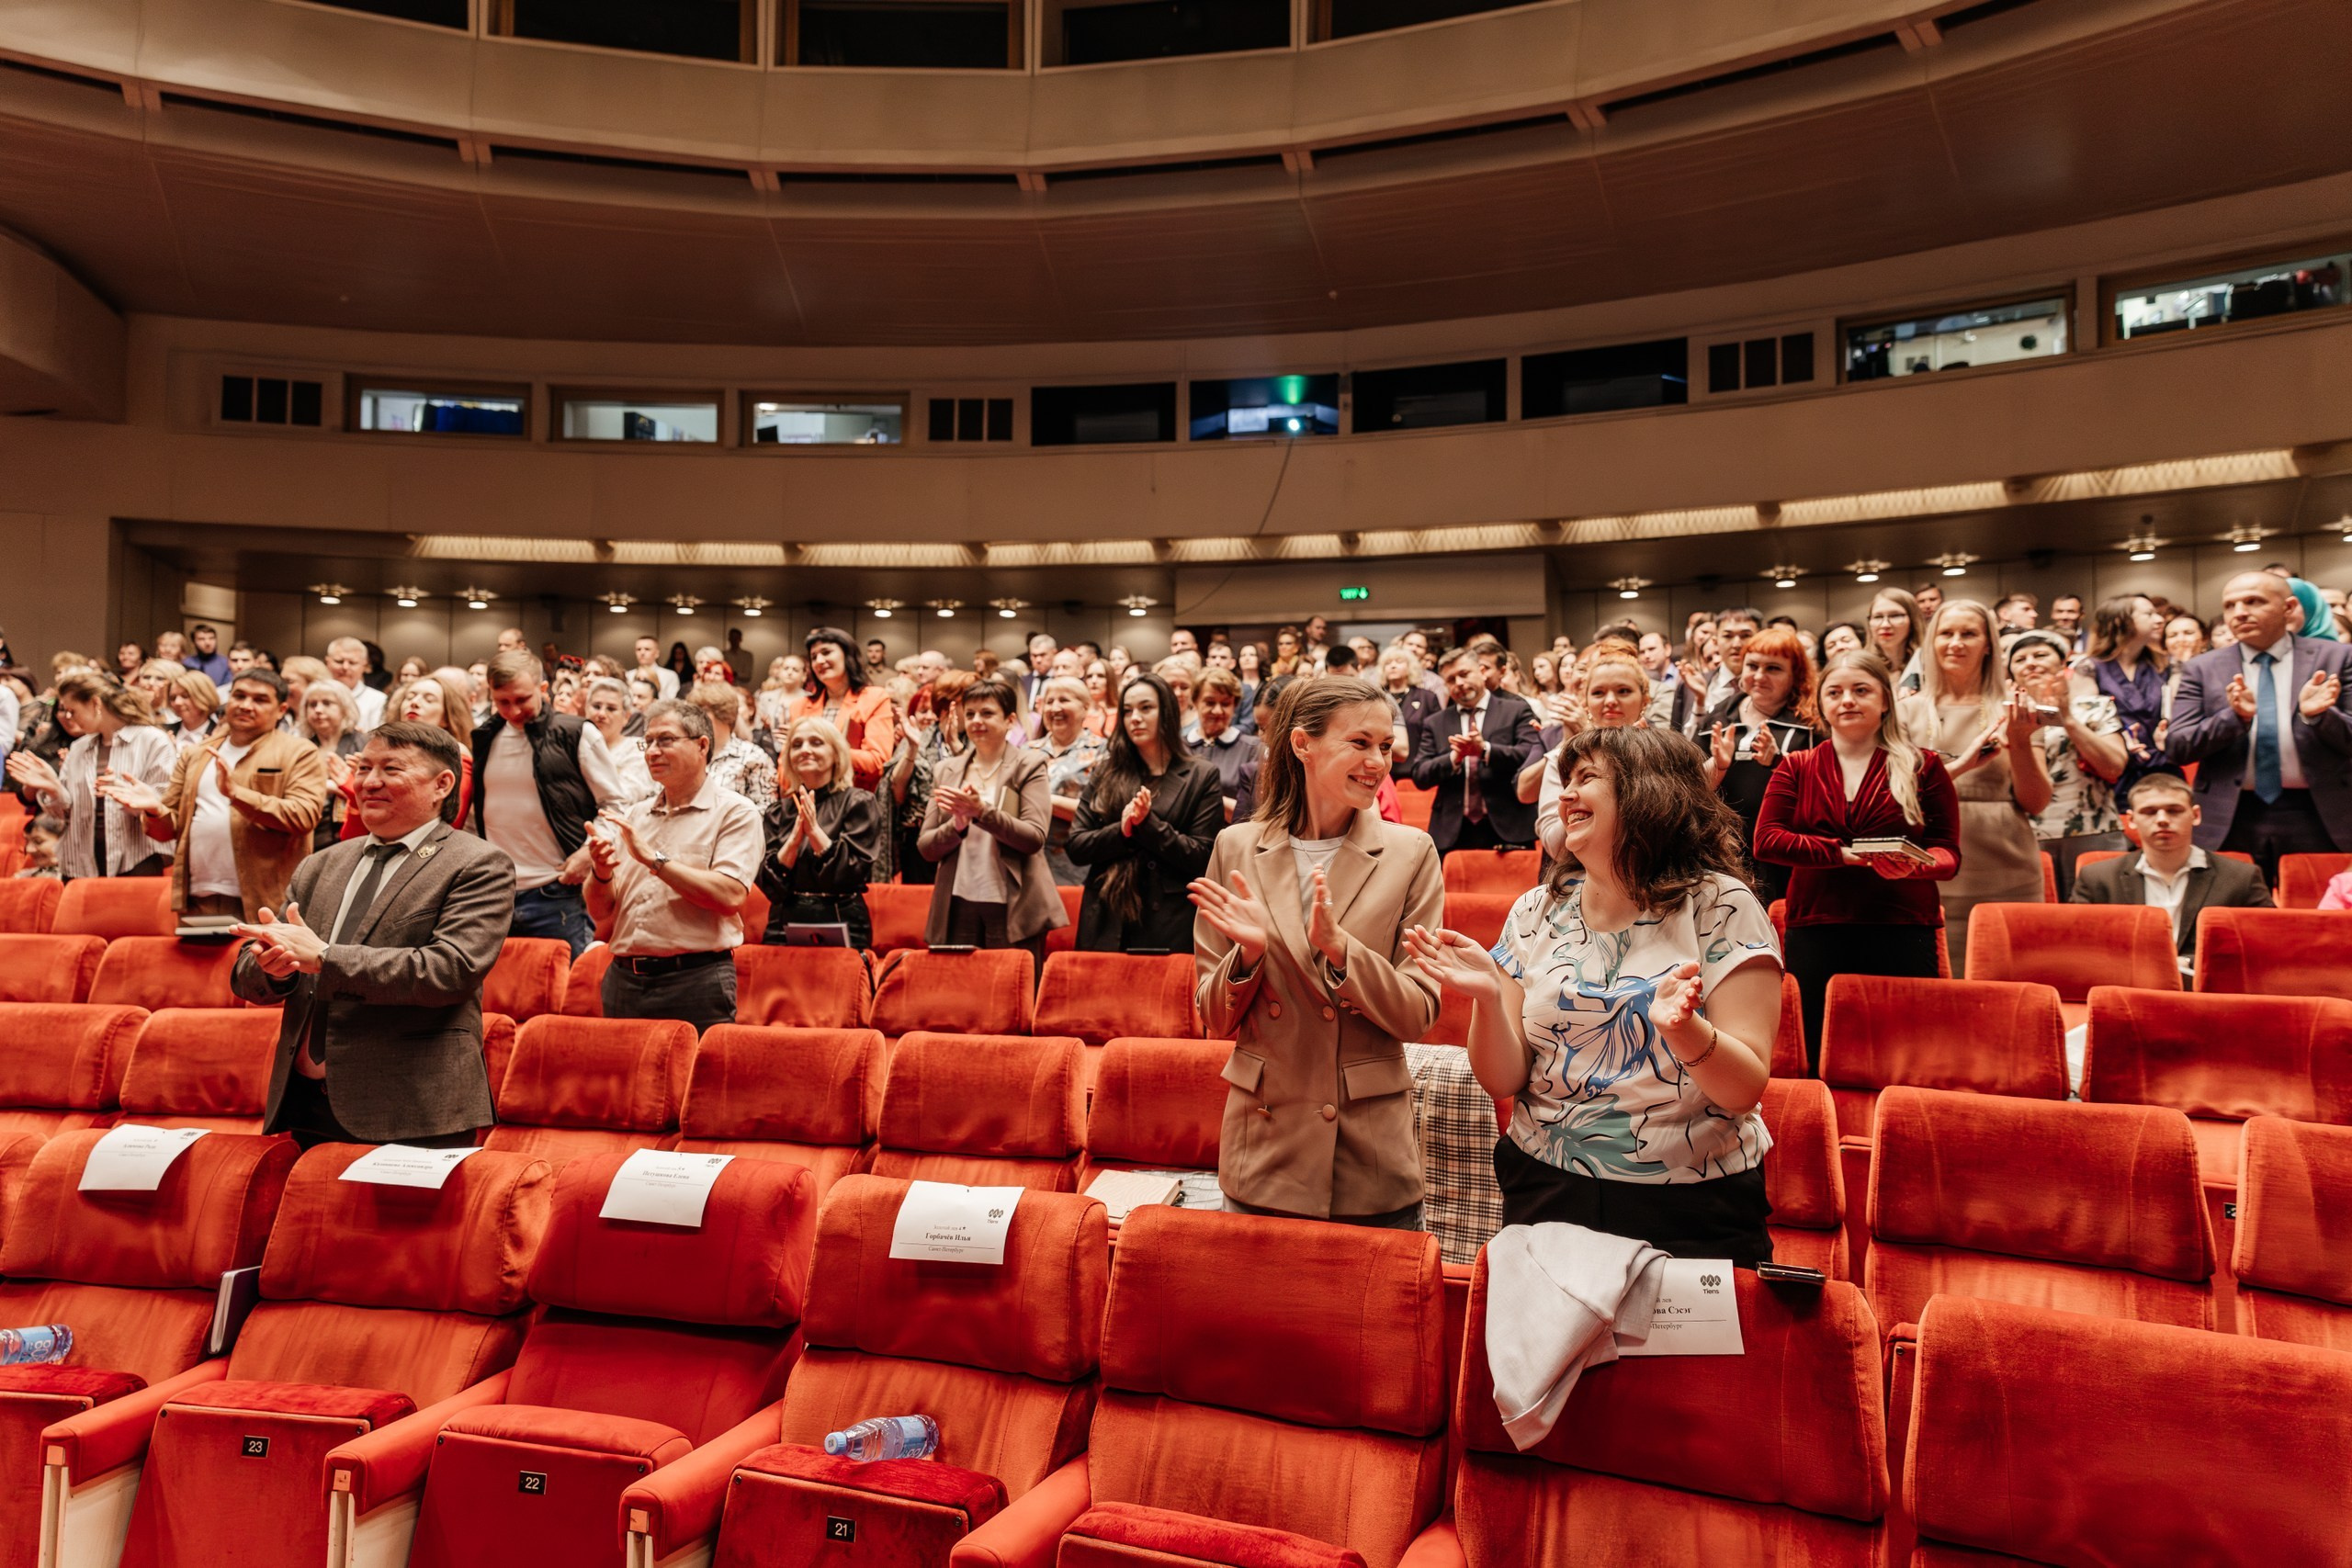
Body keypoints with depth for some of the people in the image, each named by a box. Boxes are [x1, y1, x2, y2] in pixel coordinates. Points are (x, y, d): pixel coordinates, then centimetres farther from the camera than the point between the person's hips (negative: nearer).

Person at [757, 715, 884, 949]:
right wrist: (794, 839, -9)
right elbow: (769, 883, 4)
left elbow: (854, 873, -7)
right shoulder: (778, 811, 12)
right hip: (784, 925, 3)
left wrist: (814, 831, -12)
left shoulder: (859, 804, 2)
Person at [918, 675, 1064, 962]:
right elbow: (925, 847, 7)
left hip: (1012, 910, -3)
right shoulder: (946, 770, 12)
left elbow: (1035, 837, -10)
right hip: (958, 909, 3)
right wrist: (957, 824, -12)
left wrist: (982, 811, -22)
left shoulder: (1029, 765, 2)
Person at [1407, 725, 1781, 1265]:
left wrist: (1684, 1028, -34)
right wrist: (1488, 997, -20)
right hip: (1549, 1195, 3)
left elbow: (1747, 1089, -14)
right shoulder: (1537, 912, 3)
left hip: (1692, 1210, -2)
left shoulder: (1721, 908, -7)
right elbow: (1504, 1081, -1)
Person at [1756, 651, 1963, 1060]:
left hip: (1903, 935, -1)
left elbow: (1947, 851, 4)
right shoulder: (1796, 769, 11)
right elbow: (1766, 840, -1)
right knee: (1822, 1064, 4)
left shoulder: (1923, 767, 9)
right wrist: (1842, 853, -13)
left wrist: (1913, 864, -19)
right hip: (1816, 937, 1)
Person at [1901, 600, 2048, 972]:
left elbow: (2036, 804, 3)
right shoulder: (1909, 712, 6)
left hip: (2010, 882, 1)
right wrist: (1960, 764, -16)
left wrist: (2020, 743, -12)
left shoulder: (2011, 711, 7)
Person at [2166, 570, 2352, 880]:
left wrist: (2317, 715, -20)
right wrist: (2235, 716, -19)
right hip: (2231, 820, 0)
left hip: (2318, 817, 0)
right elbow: (2175, 747, -3)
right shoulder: (2202, 669, 5)